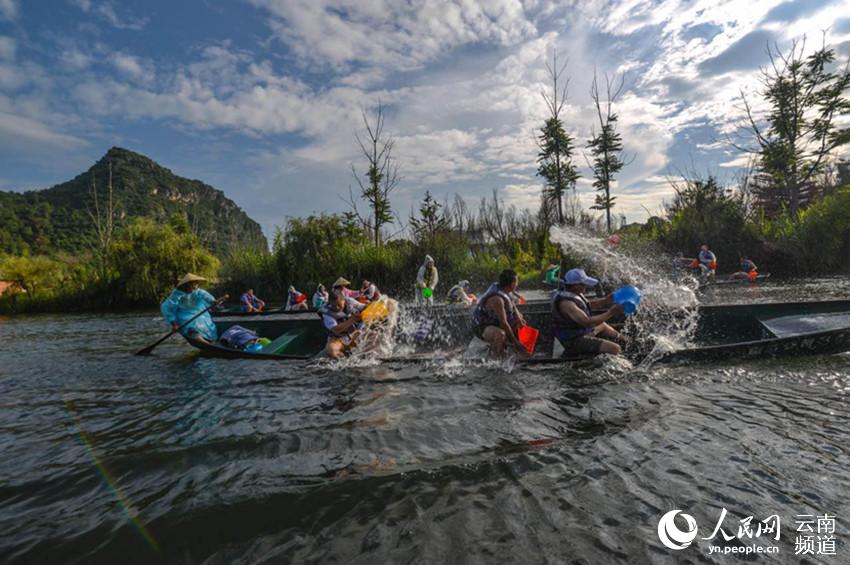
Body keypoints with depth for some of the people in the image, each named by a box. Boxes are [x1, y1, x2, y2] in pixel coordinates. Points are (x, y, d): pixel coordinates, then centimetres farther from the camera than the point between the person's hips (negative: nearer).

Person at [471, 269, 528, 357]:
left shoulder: (501, 288, -6)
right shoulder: (497, 299, -32)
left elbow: (513, 307, 9)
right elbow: (503, 323, -30)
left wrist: (519, 319, -11)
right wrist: (516, 342, -24)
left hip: (495, 322, 9)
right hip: (483, 328, -9)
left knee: (519, 318, 15)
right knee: (500, 335, -39)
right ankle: (495, 350, -9)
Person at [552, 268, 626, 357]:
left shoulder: (575, 293, -1)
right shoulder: (565, 302, -32)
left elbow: (589, 305, 16)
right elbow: (587, 322, -37)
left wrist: (610, 298, 4)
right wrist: (611, 312, -30)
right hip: (575, 341, -11)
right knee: (614, 349, -19)